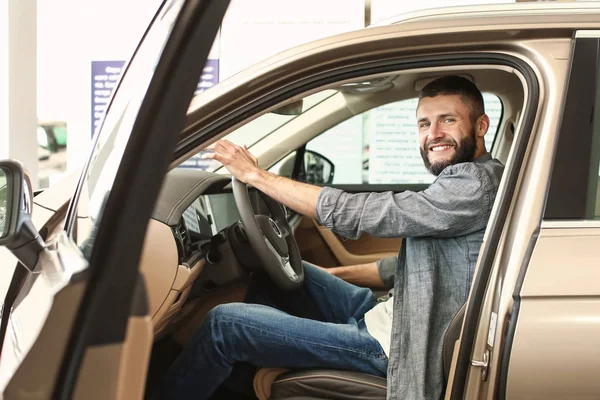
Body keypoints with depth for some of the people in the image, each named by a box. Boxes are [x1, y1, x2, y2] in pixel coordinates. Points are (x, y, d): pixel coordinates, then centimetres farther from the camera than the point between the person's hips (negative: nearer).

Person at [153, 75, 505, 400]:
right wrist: (329, 277, 17)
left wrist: (257, 176, -14)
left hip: (392, 345, -10)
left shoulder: (478, 183, -20)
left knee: (223, 323, -11)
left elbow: (355, 214, -22)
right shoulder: (461, 182, 12)